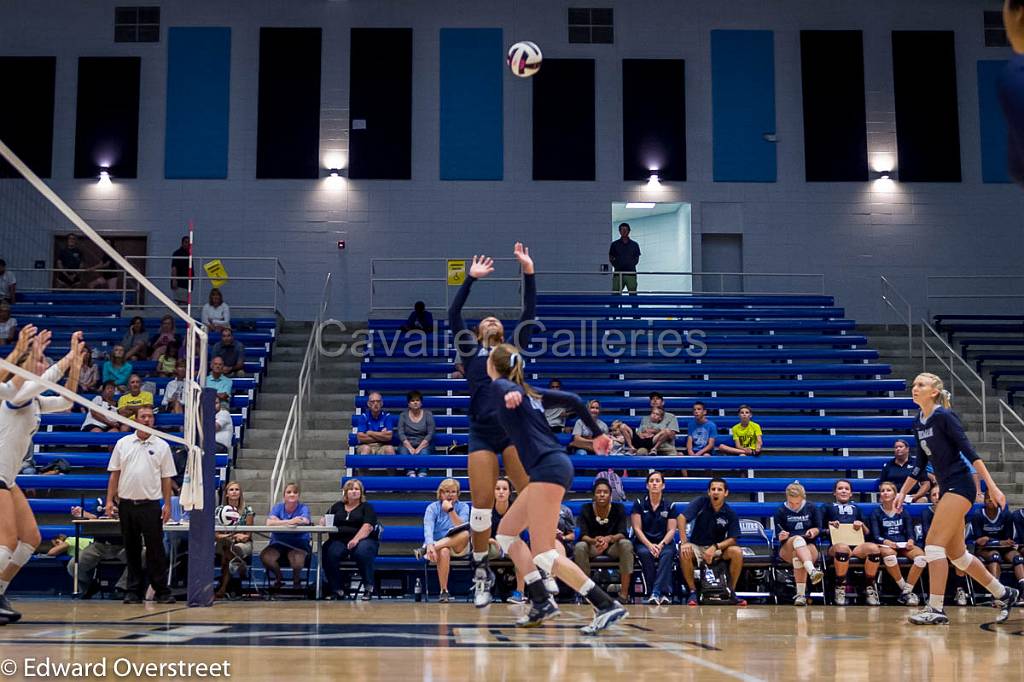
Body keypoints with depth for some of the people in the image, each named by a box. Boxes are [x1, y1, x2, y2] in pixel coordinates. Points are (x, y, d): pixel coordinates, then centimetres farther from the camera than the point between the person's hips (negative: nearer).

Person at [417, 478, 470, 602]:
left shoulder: (463, 507, 4)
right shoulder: (433, 508, 1)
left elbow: (461, 526, -13)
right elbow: (428, 528, -16)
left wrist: (450, 510, -24)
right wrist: (430, 545, -35)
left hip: (458, 547, 1)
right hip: (437, 545, -1)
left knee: (465, 533, -33)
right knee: (444, 552, -38)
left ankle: (424, 550, -34)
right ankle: (444, 591, -31)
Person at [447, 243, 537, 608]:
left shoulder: (513, 349, 19)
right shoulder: (470, 349, 17)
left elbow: (529, 315, 11)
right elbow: (453, 315, 8)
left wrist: (528, 272, 5)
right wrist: (471, 278, 7)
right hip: (482, 434, 0)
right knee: (481, 505, -4)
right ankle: (481, 573, 8)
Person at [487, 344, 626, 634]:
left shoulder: (499, 385, 1)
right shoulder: (530, 392, 23)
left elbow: (508, 388, -24)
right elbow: (572, 400, 23)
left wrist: (511, 394, -48)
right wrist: (597, 434, 31)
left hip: (548, 468, -9)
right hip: (552, 467, 9)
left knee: (543, 555, -11)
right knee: (506, 533, 16)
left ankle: (607, 606, -17)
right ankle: (541, 602, 9)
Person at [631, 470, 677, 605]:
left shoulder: (669, 506, 7)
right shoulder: (639, 504, 4)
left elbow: (671, 530, 2)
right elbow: (637, 529, -3)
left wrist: (661, 544, -18)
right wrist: (649, 545, -18)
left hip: (664, 542, 1)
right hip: (643, 542, -1)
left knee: (667, 553, -34)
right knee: (645, 553, -35)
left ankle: (655, 593, -41)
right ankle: (664, 593, -34)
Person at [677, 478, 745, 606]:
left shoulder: (730, 514, -5)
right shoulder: (702, 502, -8)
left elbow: (733, 539, -9)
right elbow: (681, 517, -15)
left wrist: (715, 547, -26)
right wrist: (684, 542, -25)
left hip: (718, 549, 1)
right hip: (697, 546, -1)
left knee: (737, 552, -28)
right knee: (684, 552, -34)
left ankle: (731, 592, -12)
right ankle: (692, 591, -18)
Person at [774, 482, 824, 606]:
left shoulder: (811, 509, 12)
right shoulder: (781, 511, 7)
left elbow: (819, 529, 13)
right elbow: (778, 535, 3)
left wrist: (813, 531, -10)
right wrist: (782, 536, -21)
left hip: (810, 547, 1)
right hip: (787, 549, -1)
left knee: (797, 556, -38)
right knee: (798, 539, -38)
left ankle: (801, 594, -40)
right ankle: (812, 571, -60)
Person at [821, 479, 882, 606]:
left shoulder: (856, 509, 34)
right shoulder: (827, 508, 28)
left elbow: (868, 533, 28)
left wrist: (862, 526, 8)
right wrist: (830, 528, 0)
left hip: (857, 545, 2)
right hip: (836, 545, -2)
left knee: (874, 548, -35)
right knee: (843, 548, -43)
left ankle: (870, 587, -19)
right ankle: (840, 588, -26)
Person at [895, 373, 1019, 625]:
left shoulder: (944, 416, -12)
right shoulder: (918, 423, 12)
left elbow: (968, 450, -18)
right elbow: (920, 464, 20)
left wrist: (992, 486, -22)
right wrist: (902, 493, 19)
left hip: (960, 486, -9)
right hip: (947, 488, 9)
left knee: (934, 544, -14)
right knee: (956, 553, 12)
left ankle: (935, 609, -12)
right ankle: (1004, 594, 27)